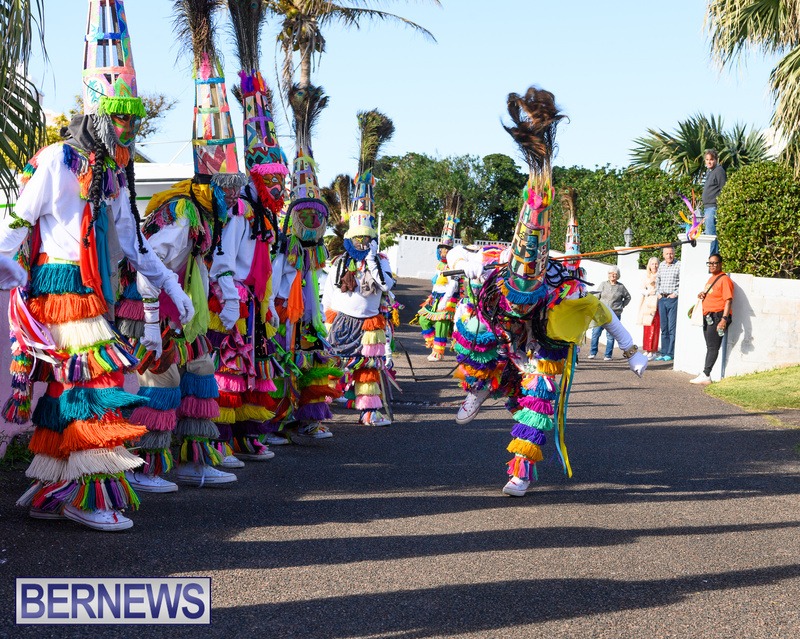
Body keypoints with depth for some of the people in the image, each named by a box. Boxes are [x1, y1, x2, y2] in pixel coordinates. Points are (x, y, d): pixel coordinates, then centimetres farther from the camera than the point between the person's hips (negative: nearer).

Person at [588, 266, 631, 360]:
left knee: (610, 336, -2)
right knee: (595, 333, -6)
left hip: (615, 315, -1)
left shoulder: (621, 287, 7)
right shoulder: (603, 285, 9)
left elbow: (628, 297, 20)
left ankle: (608, 355, 6)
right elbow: (596, 297, 12)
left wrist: (621, 306, 10)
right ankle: (593, 353, 5)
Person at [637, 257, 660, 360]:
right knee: (646, 327, 1)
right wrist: (649, 292, -6)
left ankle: (652, 351, -8)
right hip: (646, 303, 4)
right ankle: (647, 351, 6)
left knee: (654, 327, -10)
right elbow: (642, 290, 11)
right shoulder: (646, 276, 14)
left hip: (656, 303, -4)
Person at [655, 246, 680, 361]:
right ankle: (664, 353, 14)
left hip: (673, 299, -6)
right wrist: (658, 293, 14)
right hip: (662, 299, 6)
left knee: (672, 327, -7)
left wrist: (675, 294, -12)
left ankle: (671, 354, -4)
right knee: (663, 327, 9)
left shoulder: (679, 265, -6)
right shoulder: (661, 265, 14)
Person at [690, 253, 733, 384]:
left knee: (713, 347, -10)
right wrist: (702, 294, 10)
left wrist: (724, 319, -26)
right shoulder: (711, 278, 18)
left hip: (717, 316, -10)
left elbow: (728, 300, -18)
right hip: (708, 318, 10)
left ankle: (705, 375, -13)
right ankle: (706, 375, 16)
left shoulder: (724, 279, -12)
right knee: (710, 347, 12)